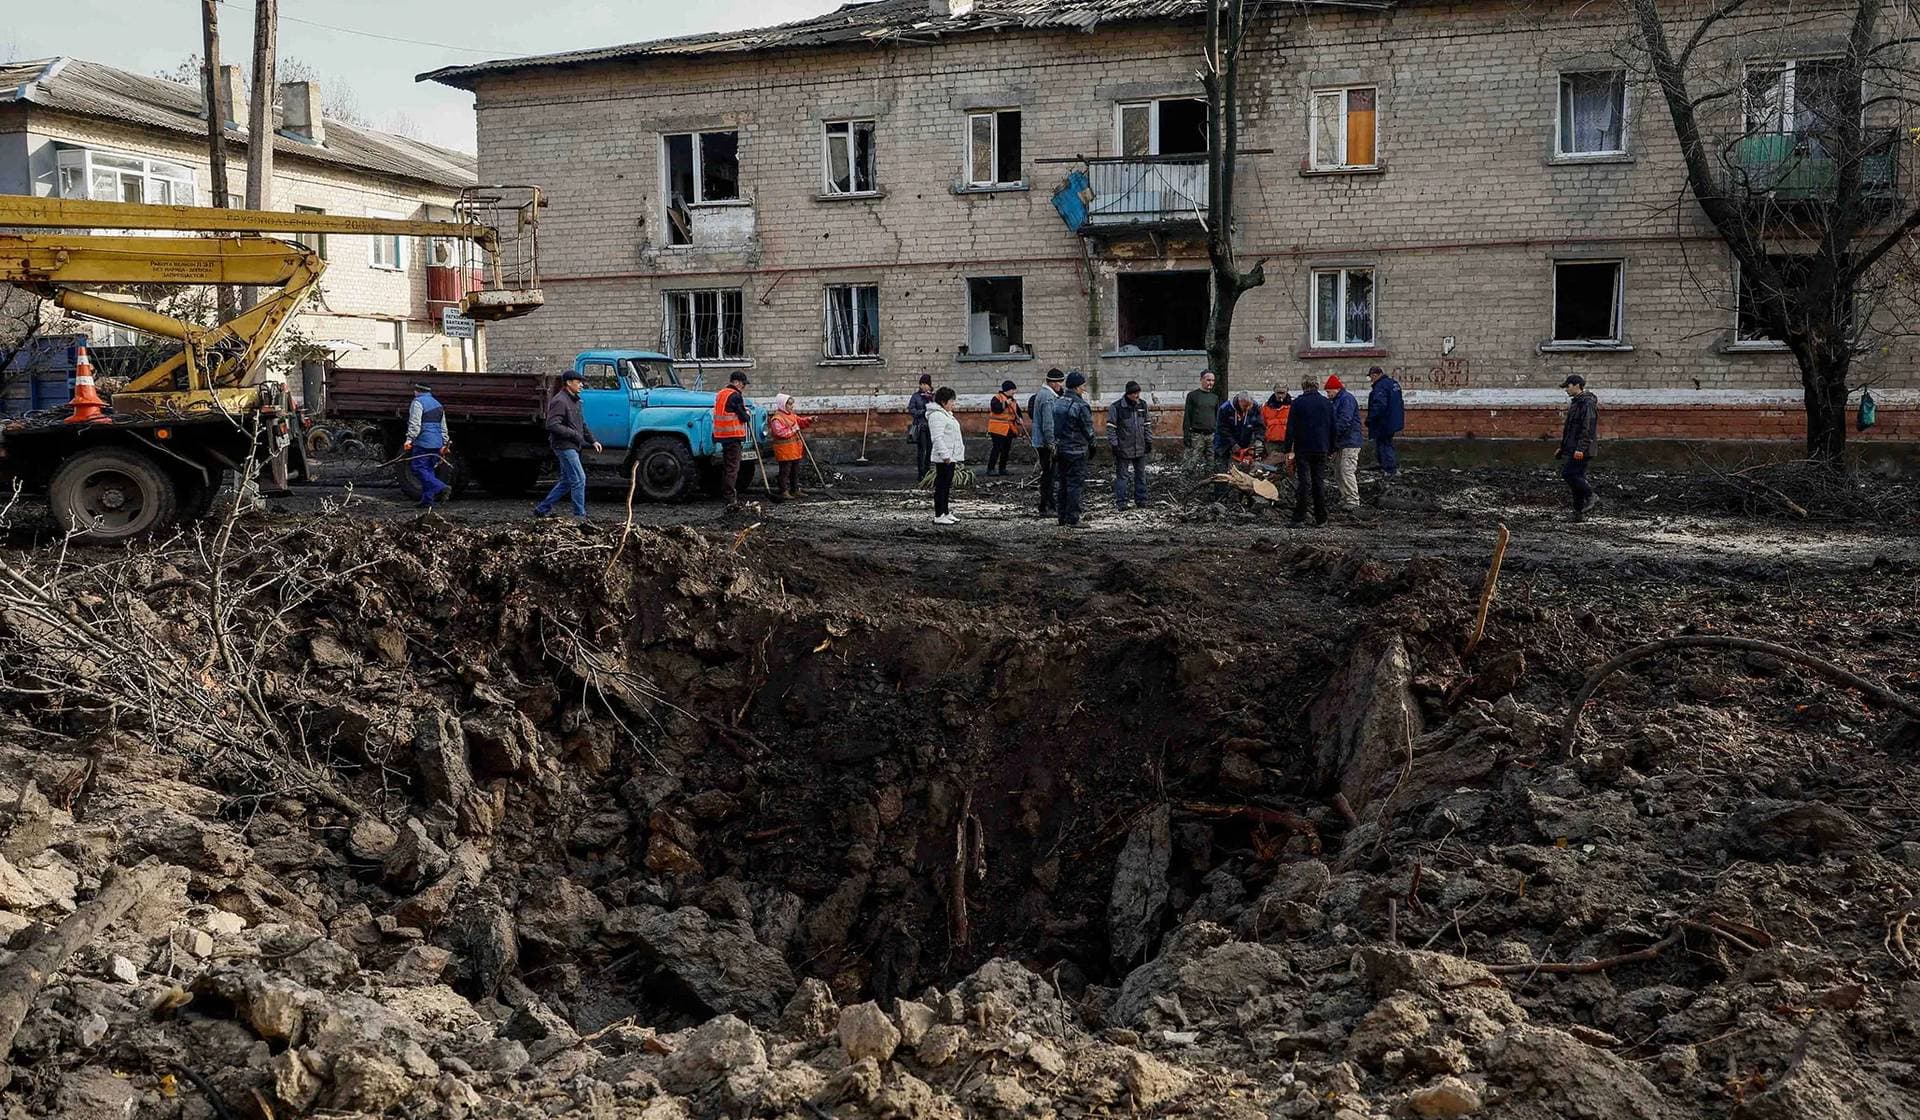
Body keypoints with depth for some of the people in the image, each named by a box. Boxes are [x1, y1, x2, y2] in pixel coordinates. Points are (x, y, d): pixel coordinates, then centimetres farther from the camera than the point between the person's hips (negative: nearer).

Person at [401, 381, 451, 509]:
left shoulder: (418, 402, -5)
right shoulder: (438, 404, 20)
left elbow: (415, 424, -17)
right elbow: (443, 427, 21)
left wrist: (409, 439, -19)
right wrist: (445, 443, 23)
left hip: (423, 442, -8)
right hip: (436, 444, 8)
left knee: (417, 468, -7)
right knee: (429, 470, 11)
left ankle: (439, 488, -24)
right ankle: (427, 501, 8)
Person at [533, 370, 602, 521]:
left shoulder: (574, 401, 16)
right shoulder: (560, 401, -15)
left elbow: (581, 423, 24)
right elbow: (552, 425, -23)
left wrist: (592, 440, 15)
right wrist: (574, 434, -19)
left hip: (571, 446, 10)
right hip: (564, 446, -10)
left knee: (567, 481, 14)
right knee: (579, 479, -9)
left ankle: (542, 509, 21)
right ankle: (580, 515, -3)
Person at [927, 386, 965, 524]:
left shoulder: (946, 414, 20)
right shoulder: (937, 415, -14)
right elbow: (937, 438, -22)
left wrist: (955, 457, 26)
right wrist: (945, 455, -26)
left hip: (951, 457, 11)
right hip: (944, 458, -11)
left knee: (947, 486, 14)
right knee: (941, 486, -8)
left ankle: (946, 513, 20)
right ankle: (939, 516, -7)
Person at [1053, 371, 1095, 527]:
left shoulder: (1057, 403, 7)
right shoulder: (1081, 406, -15)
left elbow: (1053, 426, 11)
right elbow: (1088, 430, -10)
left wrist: (1057, 442, 15)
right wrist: (1092, 445, 5)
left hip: (1060, 449, 7)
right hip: (1076, 451, -7)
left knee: (1063, 483, 14)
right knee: (1075, 484, -3)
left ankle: (1062, 516, 18)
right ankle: (1072, 518, -4)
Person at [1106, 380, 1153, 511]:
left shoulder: (1143, 405, 7)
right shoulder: (1116, 407, -10)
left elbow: (1148, 425, 15)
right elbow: (1111, 427, -8)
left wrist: (1149, 441, 11)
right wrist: (1114, 444, -12)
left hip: (1140, 448, 5)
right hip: (1123, 449, -5)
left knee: (1141, 475, 12)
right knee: (1121, 475, 0)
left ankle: (1141, 500, 22)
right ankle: (1120, 502, 6)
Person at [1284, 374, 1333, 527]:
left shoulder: (1298, 403, -5)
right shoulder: (1327, 403, 7)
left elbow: (1290, 427, -7)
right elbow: (1332, 428, 11)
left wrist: (1289, 450, -3)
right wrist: (1331, 449, 18)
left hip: (1302, 449, -3)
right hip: (1322, 449, 3)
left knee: (1302, 483, -2)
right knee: (1320, 482, 7)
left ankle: (1299, 518, -4)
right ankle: (1321, 519, 8)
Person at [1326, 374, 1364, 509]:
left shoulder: (1347, 399, -14)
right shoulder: (1335, 401, 18)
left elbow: (1344, 422, -24)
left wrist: (1332, 434, -20)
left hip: (1350, 442, -11)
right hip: (1340, 442, 11)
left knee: (1347, 471, -13)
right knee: (1338, 472, 13)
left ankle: (1353, 501, -10)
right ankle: (1345, 499, 21)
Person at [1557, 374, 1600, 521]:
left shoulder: (1587, 403, -13)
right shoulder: (1575, 403, 19)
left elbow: (1588, 429, -21)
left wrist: (1581, 448, -27)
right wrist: (1563, 448, 27)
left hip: (1582, 450, -10)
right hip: (1574, 449, 10)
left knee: (1568, 473, -15)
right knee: (1576, 477, 8)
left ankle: (1590, 497, -6)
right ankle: (1579, 513, 9)